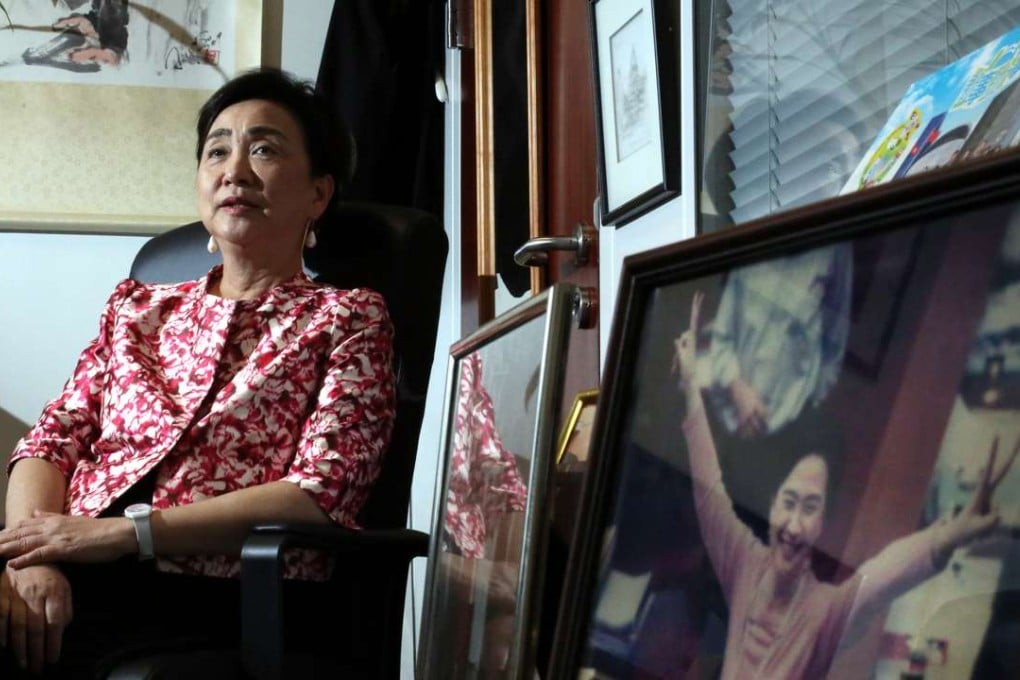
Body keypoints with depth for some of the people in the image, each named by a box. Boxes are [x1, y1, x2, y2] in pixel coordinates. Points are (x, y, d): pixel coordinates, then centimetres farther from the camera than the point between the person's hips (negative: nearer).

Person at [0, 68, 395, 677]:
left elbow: (320, 494, -5)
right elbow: (52, 442, 13)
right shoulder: (139, 306, 24)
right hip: (71, 582, 4)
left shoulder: (348, 318, 10)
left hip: (214, 598, -4)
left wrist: (122, 532, -13)